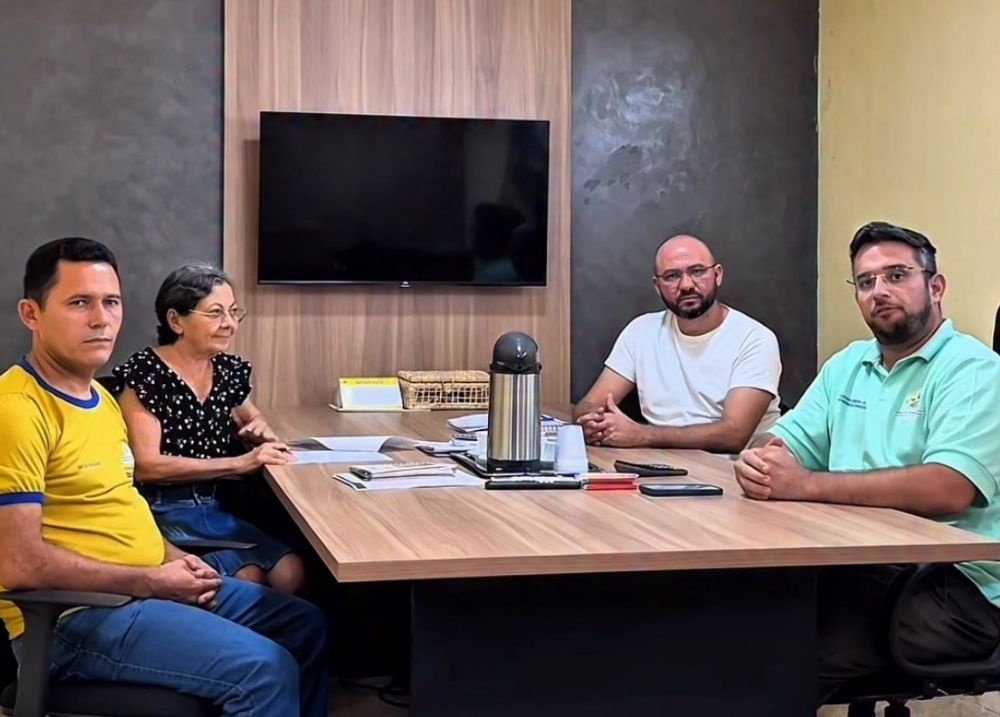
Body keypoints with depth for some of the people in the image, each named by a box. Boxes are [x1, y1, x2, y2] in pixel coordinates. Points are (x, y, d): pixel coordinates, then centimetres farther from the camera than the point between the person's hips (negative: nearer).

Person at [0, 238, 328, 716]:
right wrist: (150, 582, -18)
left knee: (306, 625, 16)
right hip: (75, 616, -10)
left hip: (148, 583, 10)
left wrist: (171, 557, 3)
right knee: (265, 669, -22)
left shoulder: (99, 396, 12)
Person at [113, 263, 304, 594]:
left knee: (290, 571, -20)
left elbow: (250, 419, 32)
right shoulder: (144, 372, -8)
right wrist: (241, 463, -17)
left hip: (213, 510, 6)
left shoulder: (231, 370, 10)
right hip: (159, 513, -6)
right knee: (247, 577, -26)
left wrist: (260, 432, 5)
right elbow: (146, 465, -16)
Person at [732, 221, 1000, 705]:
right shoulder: (846, 366, 16)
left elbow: (948, 490, -22)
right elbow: (789, 443, 14)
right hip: (856, 566, 7)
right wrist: (759, 461, -13)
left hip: (953, 581, -6)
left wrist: (807, 485, -25)